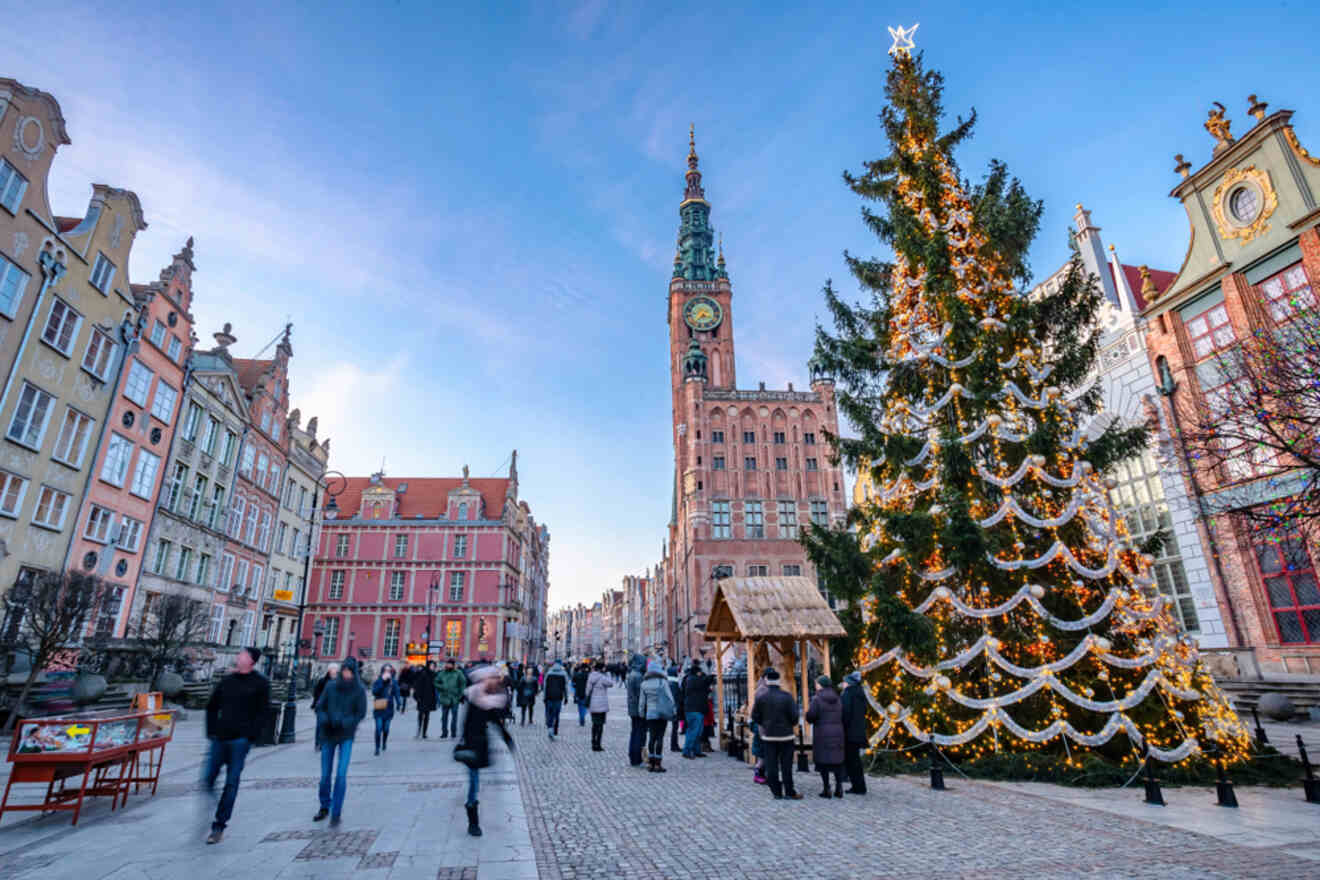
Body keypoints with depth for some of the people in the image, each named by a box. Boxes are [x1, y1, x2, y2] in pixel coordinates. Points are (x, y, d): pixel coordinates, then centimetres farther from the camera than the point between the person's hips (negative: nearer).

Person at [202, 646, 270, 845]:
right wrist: (211, 731, 7)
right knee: (208, 780, 7)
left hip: (240, 740, -4)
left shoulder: (260, 683, -3)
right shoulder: (227, 680, 10)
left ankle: (218, 826, 10)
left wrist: (251, 737, -12)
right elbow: (211, 707, 17)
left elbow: (262, 713, -5)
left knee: (231, 784, 0)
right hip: (220, 739, 5)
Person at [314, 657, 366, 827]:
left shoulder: (359, 690, -8)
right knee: (325, 774, 10)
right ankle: (325, 807, 35)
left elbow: (361, 713, -7)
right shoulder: (331, 686, -3)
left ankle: (336, 814, 3)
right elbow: (320, 707, 3)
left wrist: (343, 722, -22)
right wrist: (324, 720, -17)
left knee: (341, 774, -10)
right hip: (328, 735, 2)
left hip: (346, 736, -2)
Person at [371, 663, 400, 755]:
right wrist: (382, 680, -23)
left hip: (389, 709, 2)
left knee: (386, 728, 8)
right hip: (378, 709, -2)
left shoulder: (394, 682, 1)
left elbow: (397, 694, 1)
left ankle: (384, 743, 33)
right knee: (378, 728, -7)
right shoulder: (377, 681, -4)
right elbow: (374, 692, -20)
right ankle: (377, 748, 6)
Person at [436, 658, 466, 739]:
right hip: (445, 698, 2)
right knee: (444, 716, 7)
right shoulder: (442, 673, 4)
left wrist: (460, 694, -4)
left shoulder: (458, 673, -2)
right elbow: (436, 682, 10)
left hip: (455, 698, -2)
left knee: (454, 716, 2)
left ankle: (453, 732, 12)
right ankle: (444, 733, 15)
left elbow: (463, 683, 1)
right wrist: (442, 687, -7)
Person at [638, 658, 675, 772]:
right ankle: (657, 764, 1)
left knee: (652, 737, 11)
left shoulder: (644, 683, 3)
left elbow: (642, 701, 8)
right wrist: (673, 711, 4)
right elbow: (669, 698, -7)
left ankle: (651, 763, 14)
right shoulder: (662, 682, -9)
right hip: (662, 713, -4)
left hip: (650, 714, 4)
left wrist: (642, 714, 17)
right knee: (660, 737, 1)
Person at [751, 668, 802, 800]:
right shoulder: (787, 697, -12)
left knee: (771, 765, 8)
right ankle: (789, 792, 12)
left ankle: (776, 792, 11)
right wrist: (791, 724, 11)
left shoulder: (761, 698, -9)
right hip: (786, 735, 0)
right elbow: (794, 716, -11)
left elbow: (755, 717, -2)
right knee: (786, 765, 8)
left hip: (769, 736, 0)